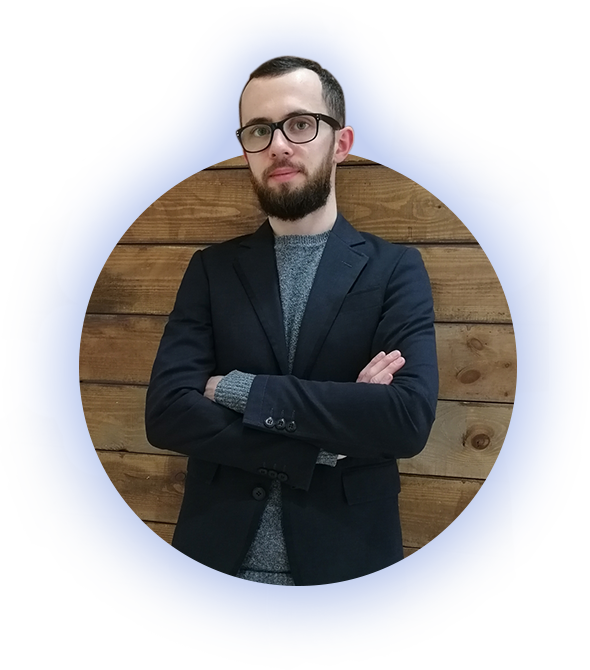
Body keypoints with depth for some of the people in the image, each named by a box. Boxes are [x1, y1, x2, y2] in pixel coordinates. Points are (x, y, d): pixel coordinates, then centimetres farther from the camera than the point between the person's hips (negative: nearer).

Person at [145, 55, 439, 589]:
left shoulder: (395, 269, -5)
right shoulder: (212, 270, 0)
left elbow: (410, 418, -19)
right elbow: (166, 413, -10)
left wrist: (239, 389, -18)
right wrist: (323, 449, -18)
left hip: (346, 558, -1)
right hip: (218, 555, 2)